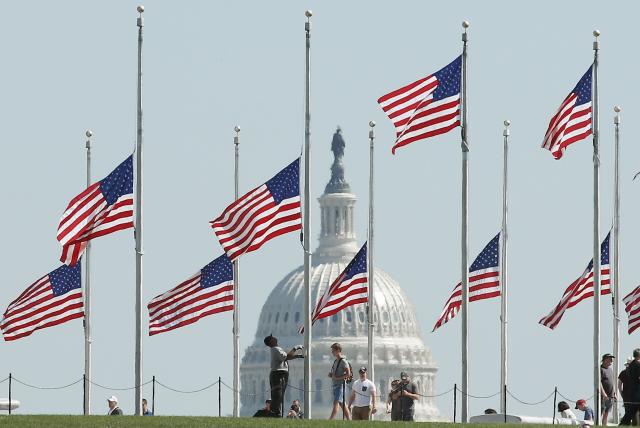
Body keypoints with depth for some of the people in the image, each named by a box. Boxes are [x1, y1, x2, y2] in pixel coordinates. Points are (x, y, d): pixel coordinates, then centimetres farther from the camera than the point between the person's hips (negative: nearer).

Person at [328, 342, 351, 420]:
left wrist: (337, 378, -19)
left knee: (336, 403, -17)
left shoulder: (343, 361, -10)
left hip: (340, 384, -10)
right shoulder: (335, 361, 17)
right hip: (334, 385, 10)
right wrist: (331, 374, 7)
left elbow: (348, 374, -15)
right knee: (342, 404, 10)